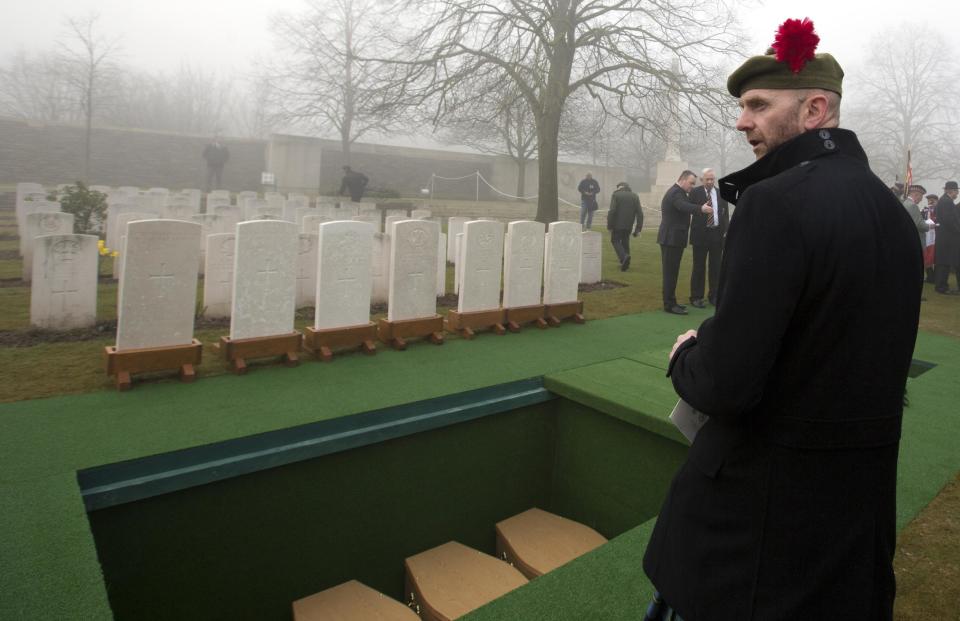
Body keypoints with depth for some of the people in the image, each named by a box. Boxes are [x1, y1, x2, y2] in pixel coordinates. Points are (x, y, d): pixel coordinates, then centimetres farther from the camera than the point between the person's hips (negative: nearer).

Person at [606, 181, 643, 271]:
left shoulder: (616, 194, -4)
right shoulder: (635, 196, 9)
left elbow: (612, 211, -14)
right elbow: (639, 213, 4)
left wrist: (609, 226, -9)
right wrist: (638, 228, 5)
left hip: (618, 224, -5)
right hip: (629, 225, 5)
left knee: (615, 240, 7)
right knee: (625, 242, 18)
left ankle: (624, 257, -18)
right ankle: (625, 263, 18)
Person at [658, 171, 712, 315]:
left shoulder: (678, 192, 19)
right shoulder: (675, 193, -16)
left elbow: (686, 205, 19)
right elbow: (684, 206, -36)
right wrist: (701, 208, -50)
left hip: (673, 238, 11)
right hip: (671, 238, -11)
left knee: (671, 272, 14)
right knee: (671, 272, -8)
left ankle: (670, 302, 21)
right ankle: (669, 305, -5)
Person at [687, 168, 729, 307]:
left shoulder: (721, 194, 9)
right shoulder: (695, 192, 0)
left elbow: (726, 213, 10)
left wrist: (726, 231, 1)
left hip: (717, 233, 3)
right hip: (701, 233, -3)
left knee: (716, 267, 9)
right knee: (699, 267, 1)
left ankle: (714, 296, 19)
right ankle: (696, 297, 8)